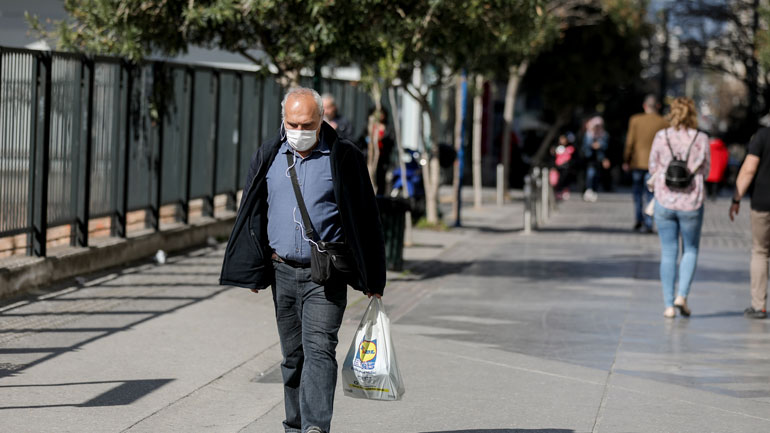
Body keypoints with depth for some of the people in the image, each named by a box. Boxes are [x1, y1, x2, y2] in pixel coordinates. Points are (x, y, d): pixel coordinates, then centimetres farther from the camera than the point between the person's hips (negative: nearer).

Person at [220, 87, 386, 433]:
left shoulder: (343, 158, -4)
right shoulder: (268, 157, 7)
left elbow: (365, 219, 0)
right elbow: (252, 216, 14)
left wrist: (371, 280, -1)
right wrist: (252, 271, 10)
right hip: (282, 271, 4)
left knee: (319, 349, -14)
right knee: (292, 355, 11)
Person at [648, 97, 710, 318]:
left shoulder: (661, 137, -5)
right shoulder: (701, 139, -5)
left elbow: (653, 169, 2)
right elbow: (704, 171, 4)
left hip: (664, 201, 1)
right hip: (691, 202, -1)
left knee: (668, 253, 8)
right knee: (690, 250, 16)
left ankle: (669, 305, 6)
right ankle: (682, 295, 0)